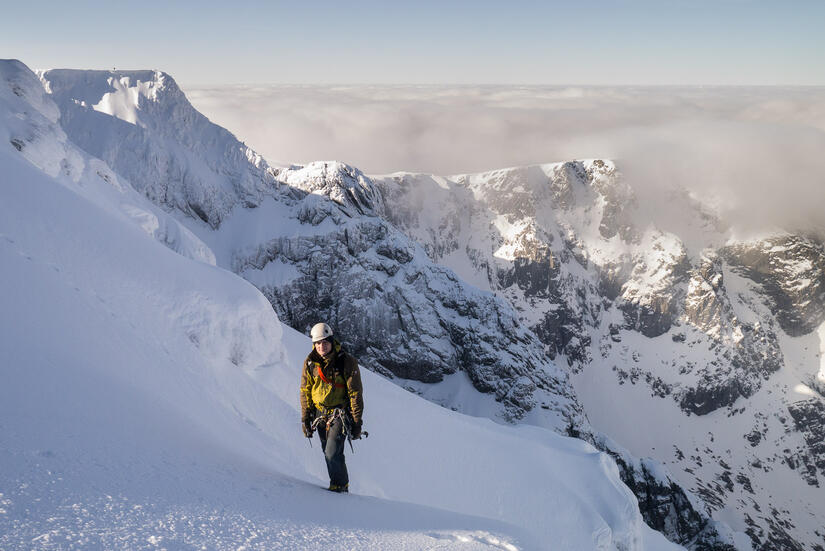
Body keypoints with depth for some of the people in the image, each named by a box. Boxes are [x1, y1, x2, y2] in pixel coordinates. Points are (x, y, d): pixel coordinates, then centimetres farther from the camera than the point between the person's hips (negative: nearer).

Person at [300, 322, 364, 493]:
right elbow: (305, 392, 8)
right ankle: (340, 483, 26)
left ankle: (340, 485, 6)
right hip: (320, 413, 4)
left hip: (340, 413, -4)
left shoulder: (347, 362, -12)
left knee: (333, 453, -13)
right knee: (328, 453, 9)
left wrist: (357, 421, -9)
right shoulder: (310, 363, -1)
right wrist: (305, 419, 5)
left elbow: (355, 394, -8)